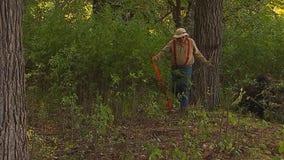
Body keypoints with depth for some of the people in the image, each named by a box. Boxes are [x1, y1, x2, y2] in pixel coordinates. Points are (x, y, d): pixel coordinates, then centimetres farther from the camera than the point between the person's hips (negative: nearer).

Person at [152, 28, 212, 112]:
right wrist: (156, 57, -23)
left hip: (187, 68, -1)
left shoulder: (191, 42, 0)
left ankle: (184, 107, -4)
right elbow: (163, 51, -6)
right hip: (175, 68, 1)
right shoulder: (172, 43, -3)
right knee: (176, 88, 4)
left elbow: (197, 53, 11)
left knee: (185, 87, -9)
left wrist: (205, 61, 12)